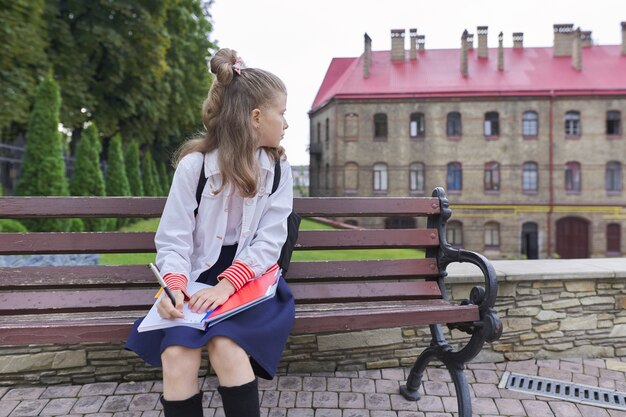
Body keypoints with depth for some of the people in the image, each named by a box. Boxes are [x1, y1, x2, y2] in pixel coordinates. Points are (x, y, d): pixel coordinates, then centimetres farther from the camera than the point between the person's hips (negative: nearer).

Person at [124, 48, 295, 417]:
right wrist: (175, 286, -26)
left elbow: (269, 242, -7)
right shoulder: (194, 164, -6)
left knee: (226, 346, -28)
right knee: (177, 355, -26)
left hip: (250, 276, 1)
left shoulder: (278, 169, 1)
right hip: (198, 277, 0)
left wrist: (228, 284, -22)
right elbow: (173, 241, -6)